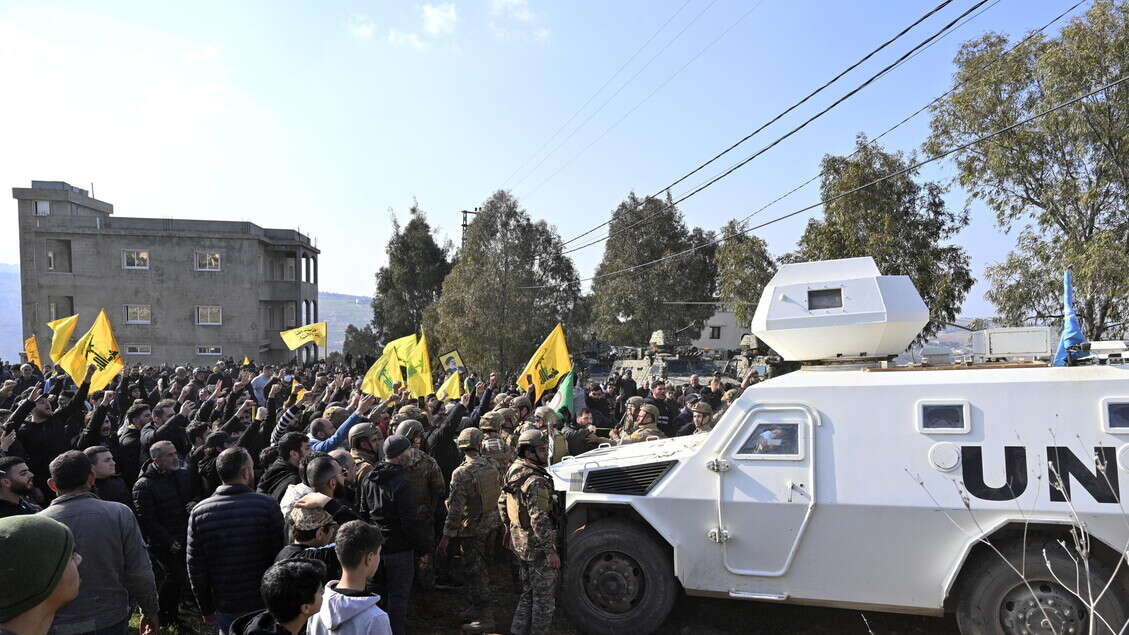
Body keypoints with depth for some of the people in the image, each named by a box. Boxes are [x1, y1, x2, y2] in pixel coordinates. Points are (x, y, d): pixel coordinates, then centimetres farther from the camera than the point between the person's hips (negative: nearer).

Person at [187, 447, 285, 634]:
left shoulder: (199, 512, -5)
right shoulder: (267, 505, -14)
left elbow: (195, 567, 0)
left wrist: (207, 610, 11)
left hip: (226, 610, 3)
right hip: (266, 605, -2)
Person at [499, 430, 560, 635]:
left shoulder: (513, 472, 4)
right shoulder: (536, 481, -25)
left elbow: (502, 504, 16)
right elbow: (539, 520, -28)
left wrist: (510, 529, 26)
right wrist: (551, 550, -23)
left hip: (519, 542, 9)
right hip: (537, 547, -9)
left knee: (528, 593, 22)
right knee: (545, 598, 6)